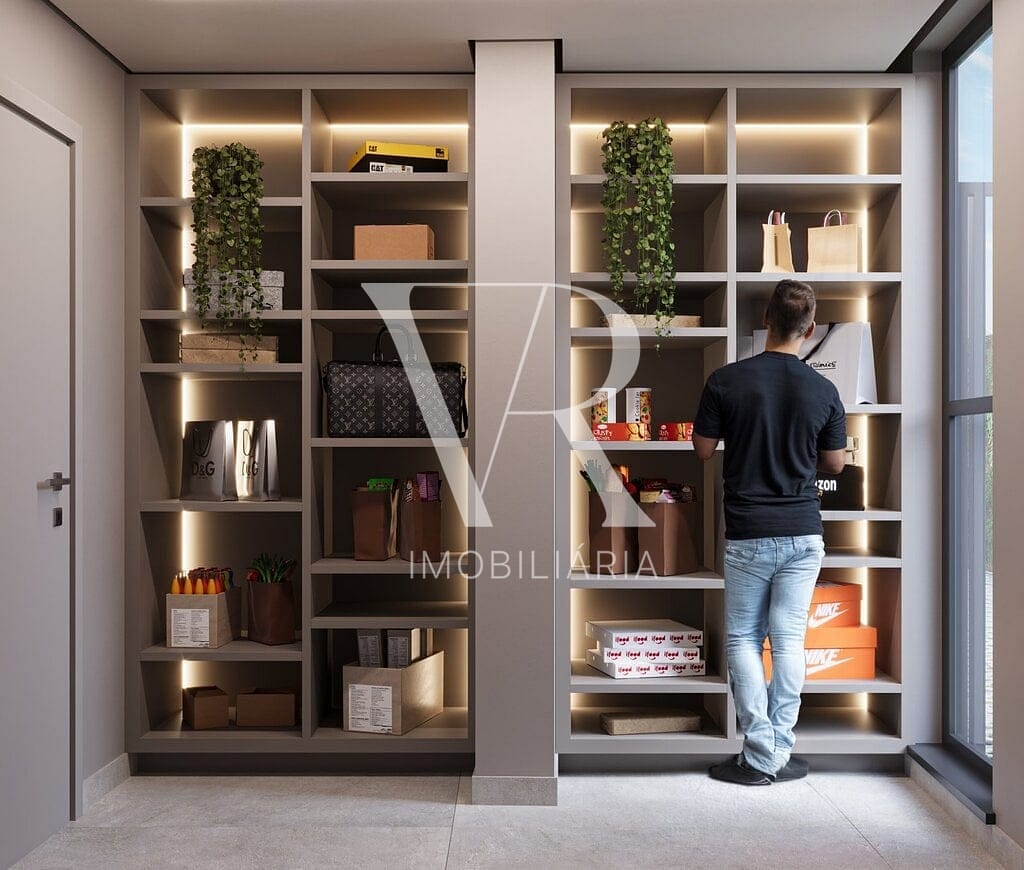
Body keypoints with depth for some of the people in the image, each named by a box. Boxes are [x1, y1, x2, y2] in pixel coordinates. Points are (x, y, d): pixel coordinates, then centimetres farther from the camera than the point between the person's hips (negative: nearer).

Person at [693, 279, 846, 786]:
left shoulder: (726, 381, -9)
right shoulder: (823, 391, -3)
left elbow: (702, 451, 1)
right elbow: (834, 464, 7)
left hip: (748, 534, -2)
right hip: (803, 534, 2)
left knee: (744, 639, 9)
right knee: (789, 640, 8)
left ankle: (760, 757, 7)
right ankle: (781, 755, 15)